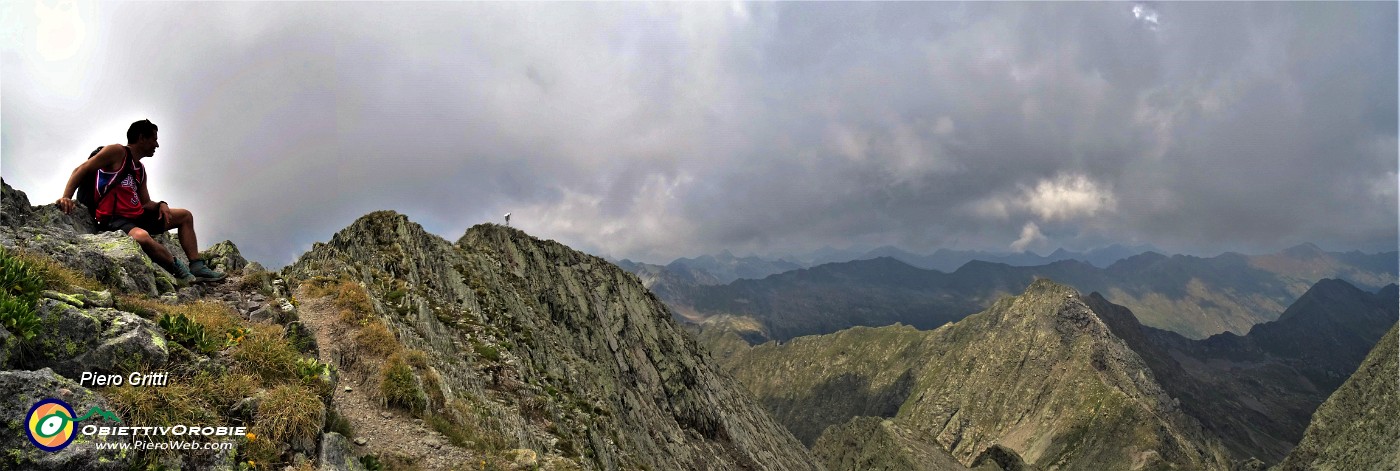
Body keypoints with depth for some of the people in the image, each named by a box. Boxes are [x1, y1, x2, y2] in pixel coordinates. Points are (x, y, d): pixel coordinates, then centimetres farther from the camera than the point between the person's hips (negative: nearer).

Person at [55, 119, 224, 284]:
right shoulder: (117, 152, -5)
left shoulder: (140, 170, 19)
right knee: (142, 236, -42)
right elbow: (80, 171, -9)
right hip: (114, 220, -10)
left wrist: (161, 205, -3)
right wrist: (66, 197, -21)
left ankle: (197, 267, 5)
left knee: (185, 216, 14)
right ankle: (179, 270, -22)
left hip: (137, 216, 10)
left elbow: (146, 203, 19)